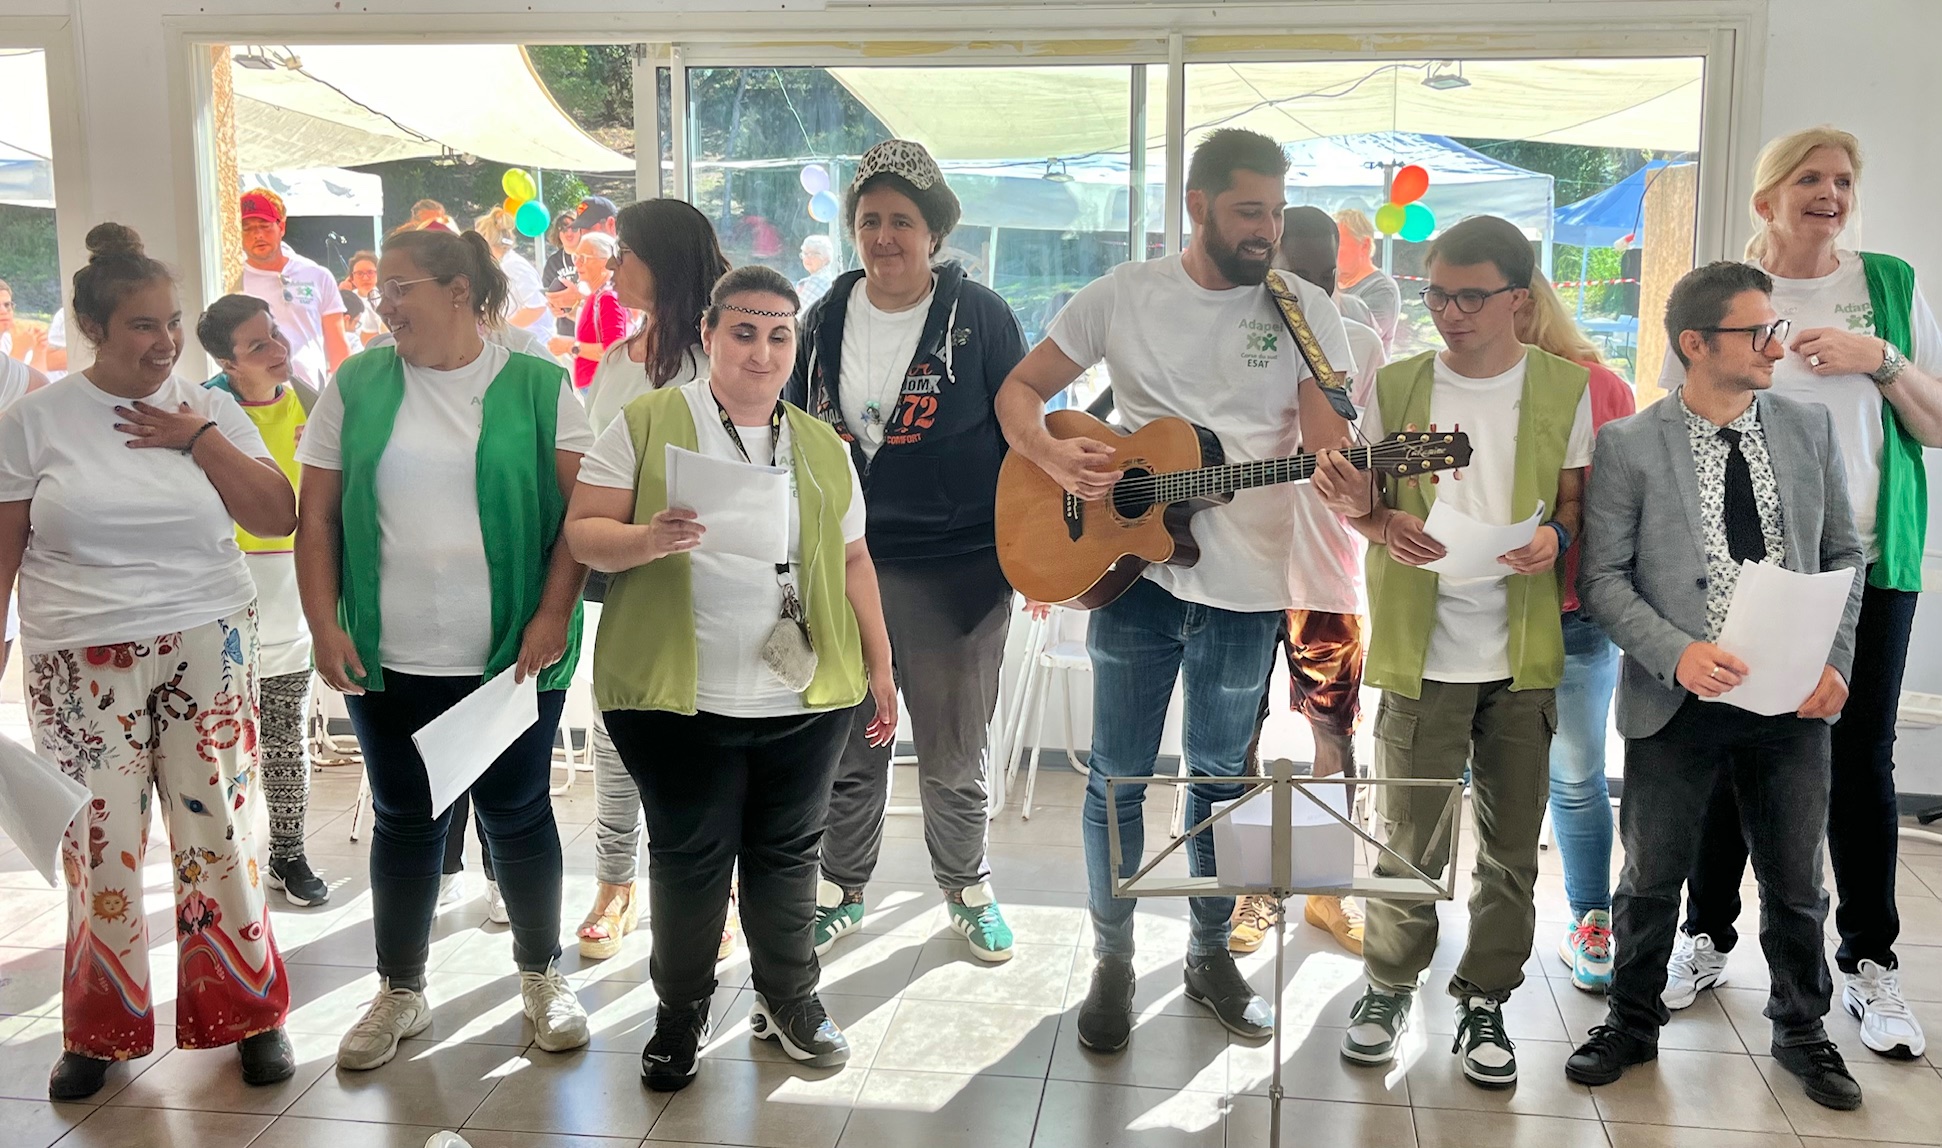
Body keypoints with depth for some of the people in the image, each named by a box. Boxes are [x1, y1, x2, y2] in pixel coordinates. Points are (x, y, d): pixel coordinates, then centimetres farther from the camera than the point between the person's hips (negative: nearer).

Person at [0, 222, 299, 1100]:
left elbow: (277, 517, -3)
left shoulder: (211, 410, 4)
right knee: (99, 846, 4)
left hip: (208, 653, 1)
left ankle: (249, 1014, 18)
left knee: (220, 833, 3)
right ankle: (100, 1031, 23)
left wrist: (197, 438, -9)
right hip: (82, 666, -1)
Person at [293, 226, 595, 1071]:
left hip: (511, 657, -2)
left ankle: (542, 976, 28)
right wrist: (325, 628, -3)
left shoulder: (539, 386, -2)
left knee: (517, 815, 10)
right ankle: (400, 992, 29)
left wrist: (553, 616, -12)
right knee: (405, 821, 12)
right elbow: (317, 517, 6)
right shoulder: (356, 386, 5)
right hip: (389, 661, 2)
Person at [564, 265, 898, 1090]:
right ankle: (680, 1015, 26)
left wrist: (880, 665, 13)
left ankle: (789, 1000, 31)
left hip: (806, 701, 3)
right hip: (680, 702, -3)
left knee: (786, 855, 12)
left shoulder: (823, 448, 12)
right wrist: (648, 540, -24)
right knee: (688, 861, 7)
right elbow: (584, 532, -4)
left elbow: (852, 562, 16)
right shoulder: (647, 424, 0)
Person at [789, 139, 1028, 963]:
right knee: (844, 743, 12)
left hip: (957, 567, -3)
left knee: (953, 754, 9)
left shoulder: (979, 316, -5)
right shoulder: (827, 319, 6)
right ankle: (842, 888, 31)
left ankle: (967, 888, 30)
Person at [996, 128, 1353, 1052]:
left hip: (1245, 585, 1)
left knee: (1221, 775, 13)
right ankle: (1112, 959, 23)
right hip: (1131, 566, 0)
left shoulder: (1305, 310, 0)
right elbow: (1017, 392, 6)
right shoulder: (1123, 295, 1)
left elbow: (1330, 440, -7)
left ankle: (1211, 954, 32)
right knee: (1117, 775, 6)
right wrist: (1054, 457, -14)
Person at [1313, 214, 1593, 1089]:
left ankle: (1484, 1000, 27)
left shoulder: (1563, 387, 2)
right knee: (1409, 838, 5)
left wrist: (1555, 536, -14)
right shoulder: (1396, 385, 3)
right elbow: (1362, 498, 9)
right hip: (1422, 649, 0)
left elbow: (1579, 497, 8)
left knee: (1511, 846, 9)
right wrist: (1380, 524, -14)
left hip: (1523, 650, 1)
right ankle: (1389, 986, 27)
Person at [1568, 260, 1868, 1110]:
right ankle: (1634, 1022, 30)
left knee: (1795, 880, 15)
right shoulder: (1628, 446, -6)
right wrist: (1677, 653, -20)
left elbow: (1844, 554, 9)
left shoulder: (1811, 428, 5)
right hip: (1677, 701, -3)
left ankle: (1801, 1030, 37)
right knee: (1652, 877, 10)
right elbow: (1603, 576, -7)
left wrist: (1835, 660, -3)